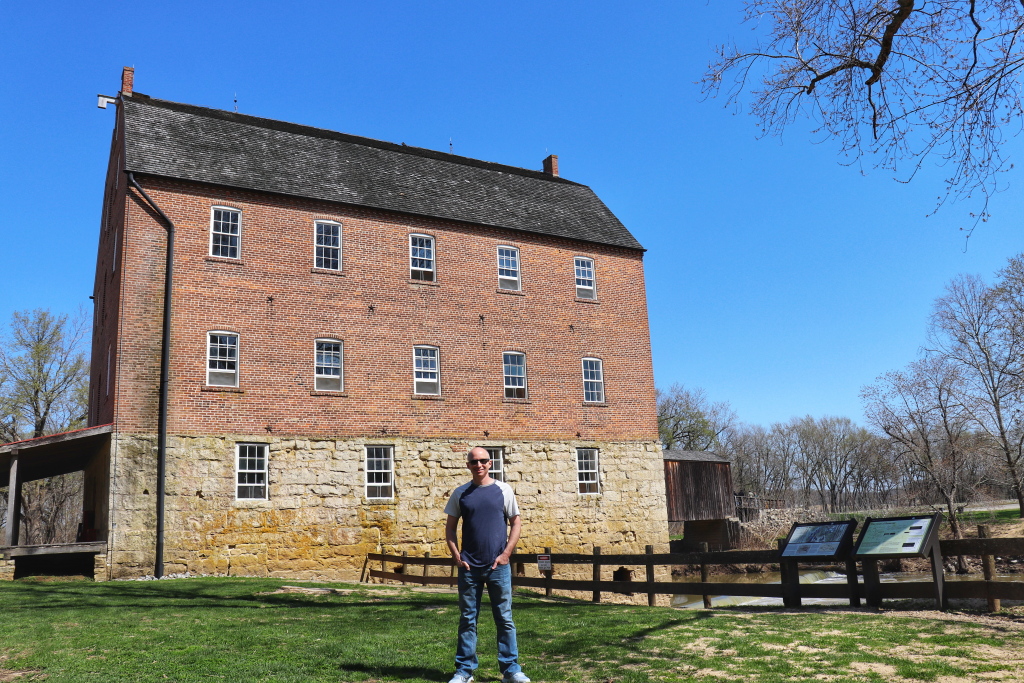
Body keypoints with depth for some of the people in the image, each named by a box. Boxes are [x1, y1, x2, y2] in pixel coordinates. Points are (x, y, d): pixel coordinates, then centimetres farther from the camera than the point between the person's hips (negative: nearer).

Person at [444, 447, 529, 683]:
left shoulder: (503, 490, 3)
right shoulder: (460, 493, 6)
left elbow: (516, 523, 5)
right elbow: (450, 527, 10)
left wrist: (506, 553, -4)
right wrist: (456, 556, -2)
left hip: (498, 566, -1)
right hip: (469, 567, 1)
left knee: (505, 619, 4)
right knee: (467, 619, 7)